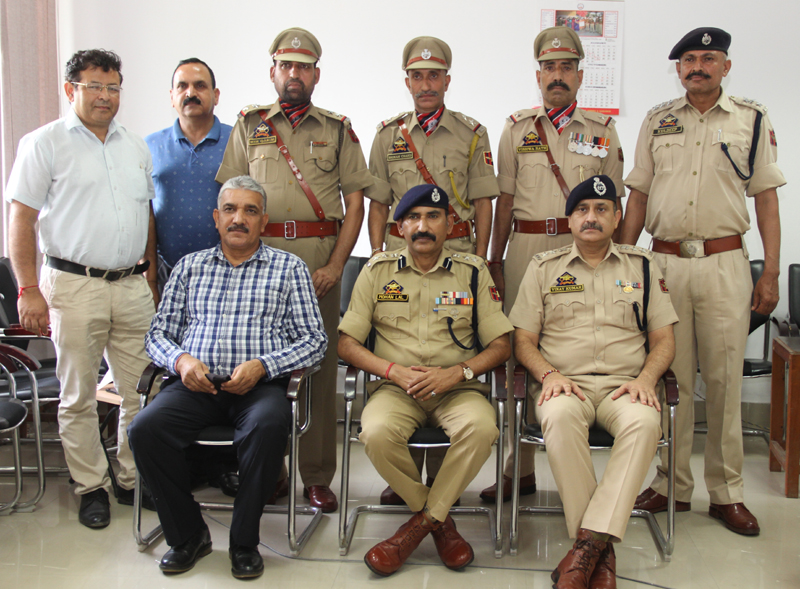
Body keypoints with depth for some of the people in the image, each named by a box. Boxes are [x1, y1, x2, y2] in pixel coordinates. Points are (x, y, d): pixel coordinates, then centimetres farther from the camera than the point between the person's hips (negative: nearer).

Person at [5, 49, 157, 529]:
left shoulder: (137, 148, 15)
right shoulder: (46, 143, 0)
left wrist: (151, 277, 15)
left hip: (132, 286, 4)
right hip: (74, 286, -4)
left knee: (141, 391, 6)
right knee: (79, 396, 4)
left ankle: (134, 480, 21)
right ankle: (92, 487, 17)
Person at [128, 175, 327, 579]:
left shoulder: (289, 268, 12)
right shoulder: (190, 266, 20)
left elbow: (313, 340, 4)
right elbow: (158, 334, 17)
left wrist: (262, 365, -12)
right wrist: (181, 360, -6)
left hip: (259, 385, -2)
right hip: (195, 385, 3)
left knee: (269, 424, -36)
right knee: (144, 430, -26)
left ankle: (244, 541, -15)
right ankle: (188, 535, -4)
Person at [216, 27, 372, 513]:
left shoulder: (338, 130, 12)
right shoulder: (249, 126, 13)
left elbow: (355, 202, 6)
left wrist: (336, 265, -5)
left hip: (319, 260, 0)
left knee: (319, 366, 0)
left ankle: (318, 476, 9)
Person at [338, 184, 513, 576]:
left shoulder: (473, 271, 9)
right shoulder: (377, 271, 9)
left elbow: (500, 346, 7)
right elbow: (347, 343, 7)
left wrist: (457, 372, -11)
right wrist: (393, 371, -10)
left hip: (457, 389, 0)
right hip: (396, 388, 0)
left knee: (481, 426, -34)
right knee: (376, 432, -32)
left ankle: (422, 522, -14)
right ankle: (440, 522, -7)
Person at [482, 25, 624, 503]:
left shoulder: (603, 131, 10)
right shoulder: (517, 128, 11)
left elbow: (611, 203, 9)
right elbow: (506, 200, 11)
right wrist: (495, 261, 7)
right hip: (526, 248, 1)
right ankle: (521, 469, 12)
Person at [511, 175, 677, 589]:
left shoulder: (642, 267, 17)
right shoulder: (544, 267, 14)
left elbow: (663, 340, 14)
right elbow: (523, 340, 10)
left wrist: (644, 379, -6)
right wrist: (548, 375, -10)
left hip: (623, 385, 1)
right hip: (564, 383, -1)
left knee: (645, 421, -34)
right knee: (560, 416, -37)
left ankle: (590, 541, -34)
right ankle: (601, 552, -29)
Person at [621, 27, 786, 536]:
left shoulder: (753, 119, 7)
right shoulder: (658, 120, 11)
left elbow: (766, 199, 6)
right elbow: (639, 195, 11)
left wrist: (771, 273, -1)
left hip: (725, 263, -1)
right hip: (665, 261, 1)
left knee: (724, 380, 1)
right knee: (671, 378, 5)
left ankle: (727, 492, 12)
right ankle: (672, 484, 16)